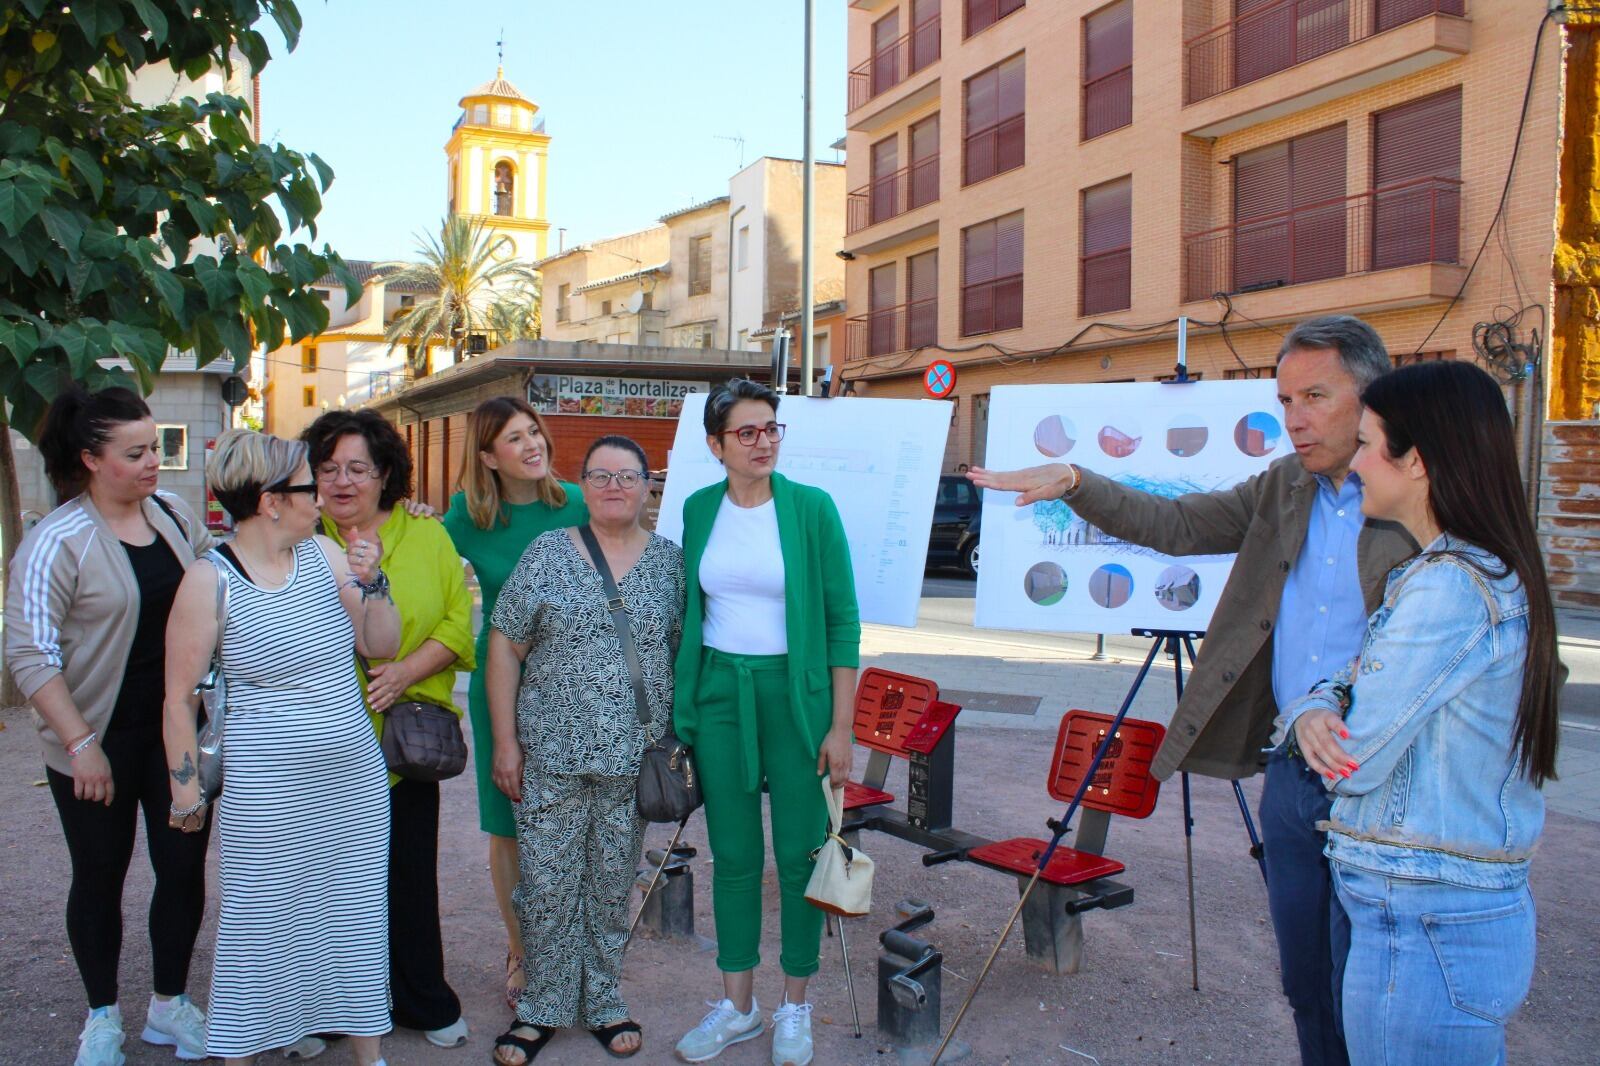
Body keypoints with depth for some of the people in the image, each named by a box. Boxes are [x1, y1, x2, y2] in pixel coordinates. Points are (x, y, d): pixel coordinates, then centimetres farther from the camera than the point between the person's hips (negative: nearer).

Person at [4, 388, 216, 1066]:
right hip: (101, 740, -4)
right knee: (100, 877, 11)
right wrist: (81, 744, -19)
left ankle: (169, 1004, 29)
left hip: (177, 729, 4)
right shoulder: (57, 542, -14)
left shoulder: (171, 513, 2)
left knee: (184, 867, 9)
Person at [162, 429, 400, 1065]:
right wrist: (186, 791, -3)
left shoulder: (322, 553, 2)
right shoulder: (209, 581, -11)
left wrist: (371, 582, -10)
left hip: (355, 782, 5)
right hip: (268, 797, -5)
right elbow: (179, 696, -6)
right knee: (260, 926, 6)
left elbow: (382, 644, 6)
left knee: (358, 918, 14)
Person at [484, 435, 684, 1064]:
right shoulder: (547, 553, 0)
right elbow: (505, 646, 0)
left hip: (633, 758, 1)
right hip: (549, 755, -1)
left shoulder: (670, 560, 4)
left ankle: (603, 1002, 29)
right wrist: (505, 741, -4)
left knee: (612, 887, 12)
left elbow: (685, 651, 7)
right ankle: (544, 1007, 23)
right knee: (546, 887, 5)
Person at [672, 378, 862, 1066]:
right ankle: (737, 1007, 27)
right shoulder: (698, 510, 4)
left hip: (794, 693, -3)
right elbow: (685, 612, 12)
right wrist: (679, 710, 10)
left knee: (799, 854, 5)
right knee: (732, 855, 11)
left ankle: (794, 1007, 24)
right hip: (718, 692, 3)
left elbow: (843, 620, -5)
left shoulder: (811, 508, -6)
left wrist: (841, 727, -9)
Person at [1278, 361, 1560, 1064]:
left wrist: (1326, 728, 1)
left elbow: (1355, 761, -21)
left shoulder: (1450, 589, -22)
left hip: (1420, 930, -9)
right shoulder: (1488, 572, 11)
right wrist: (1312, 710, -10)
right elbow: (1359, 689, 13)